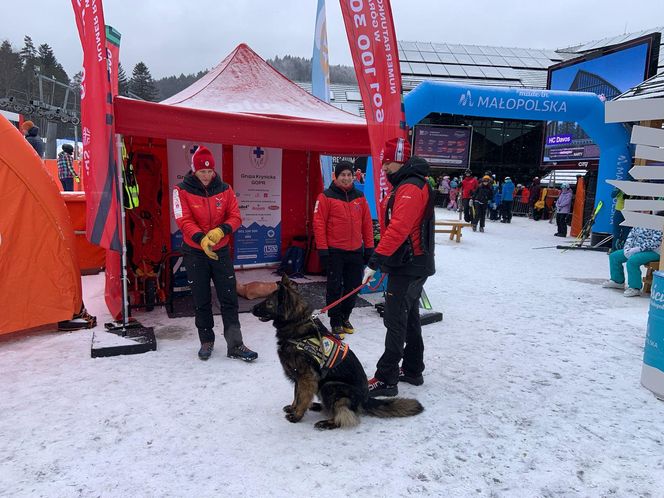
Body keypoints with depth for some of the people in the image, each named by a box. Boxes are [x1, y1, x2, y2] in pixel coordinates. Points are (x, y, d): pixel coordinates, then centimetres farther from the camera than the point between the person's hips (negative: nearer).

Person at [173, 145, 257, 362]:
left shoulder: (224, 189, -1)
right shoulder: (182, 190, -7)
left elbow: (235, 217, -3)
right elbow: (184, 221, -15)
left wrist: (220, 231, -22)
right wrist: (202, 239, -31)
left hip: (221, 250, 2)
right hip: (195, 252, -1)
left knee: (229, 299, 0)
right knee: (202, 301, 9)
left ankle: (235, 345, 7)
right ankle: (206, 342, 25)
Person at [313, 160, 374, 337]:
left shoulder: (359, 197, 8)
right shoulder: (326, 196, -6)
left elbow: (367, 223, 10)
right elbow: (319, 223, -8)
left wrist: (369, 247, 8)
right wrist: (322, 249, -12)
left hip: (356, 251, 5)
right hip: (335, 251, -5)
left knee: (353, 286, 12)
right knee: (335, 288, 2)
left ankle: (345, 318, 30)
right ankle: (336, 323, 14)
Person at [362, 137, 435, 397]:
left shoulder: (410, 187, -18)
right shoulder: (406, 184, 16)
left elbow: (398, 229, -28)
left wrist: (376, 260, -27)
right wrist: (384, 261, 19)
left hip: (408, 267, -11)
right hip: (412, 265, 11)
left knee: (396, 321, -6)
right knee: (409, 317, 16)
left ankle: (386, 379, 0)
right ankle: (413, 370, 27)